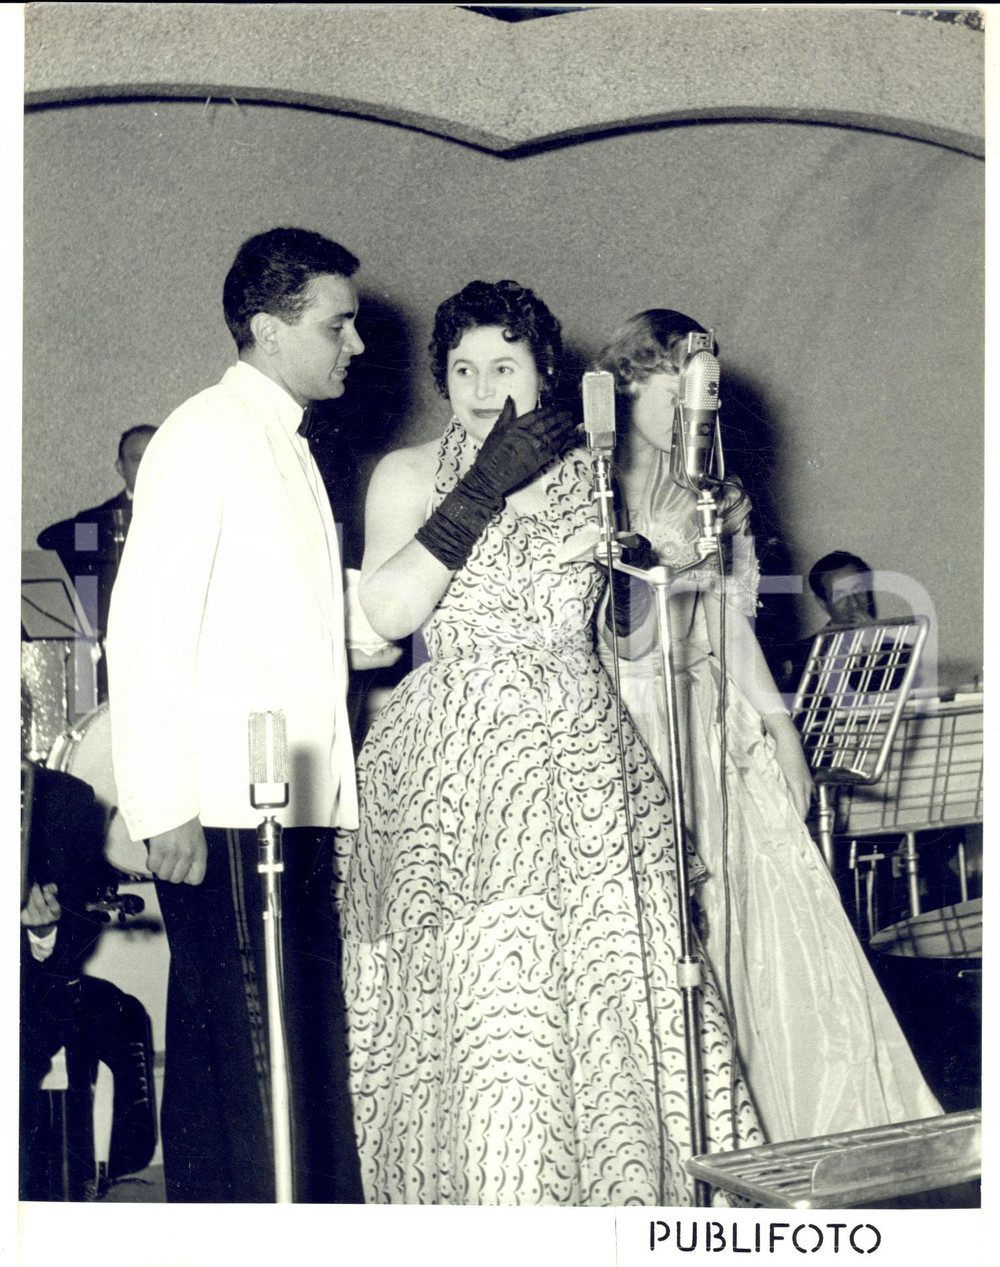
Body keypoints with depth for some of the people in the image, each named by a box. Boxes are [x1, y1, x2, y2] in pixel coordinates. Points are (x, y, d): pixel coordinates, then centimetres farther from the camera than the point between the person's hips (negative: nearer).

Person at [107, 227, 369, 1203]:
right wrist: (165, 810, -17)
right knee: (242, 1050, -6)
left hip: (299, 805, 8)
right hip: (223, 811, -8)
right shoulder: (205, 434, -6)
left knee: (306, 1049, 9)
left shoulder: (287, 445, 21)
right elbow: (145, 630, -13)